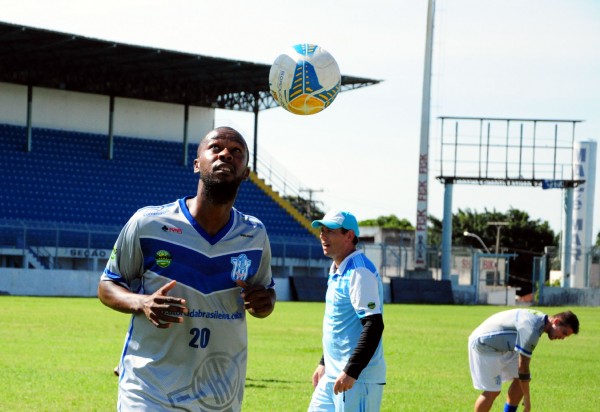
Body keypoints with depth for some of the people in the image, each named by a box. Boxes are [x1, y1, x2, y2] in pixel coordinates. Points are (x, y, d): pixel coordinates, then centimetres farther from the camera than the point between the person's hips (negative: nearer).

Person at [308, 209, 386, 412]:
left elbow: (374, 325, -22)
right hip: (333, 375, 10)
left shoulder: (360, 272, -16)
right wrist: (324, 363, 25)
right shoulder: (336, 272, 15)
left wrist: (351, 372, -26)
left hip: (359, 378, -10)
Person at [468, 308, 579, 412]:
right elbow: (523, 366, -26)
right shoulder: (531, 329, -30)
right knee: (492, 391, -13)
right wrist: (526, 398, -18)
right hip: (483, 345, -10)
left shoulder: (540, 318, 2)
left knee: (520, 380, 3)